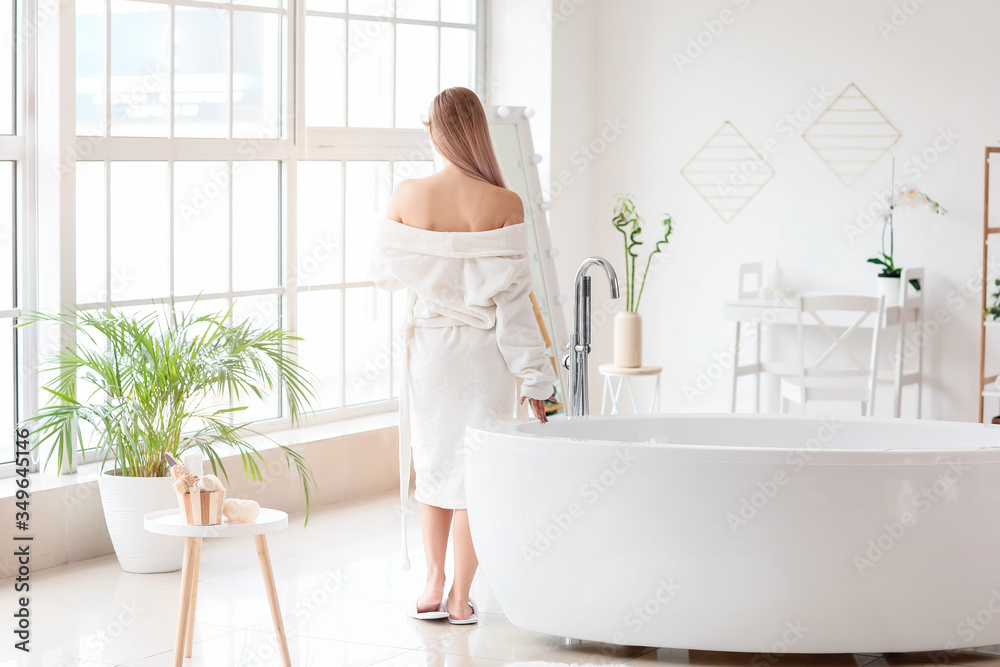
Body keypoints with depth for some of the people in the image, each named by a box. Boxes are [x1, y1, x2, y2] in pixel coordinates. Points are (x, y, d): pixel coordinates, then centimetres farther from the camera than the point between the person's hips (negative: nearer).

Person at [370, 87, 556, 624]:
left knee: (432, 459, 17)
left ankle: (434, 585, 19)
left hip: (428, 345, 2)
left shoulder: (406, 197, -9)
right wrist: (533, 376, -6)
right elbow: (512, 298, -14)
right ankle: (460, 596, 13)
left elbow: (385, 272, 4)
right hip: (484, 353, -2)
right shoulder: (504, 206, -16)